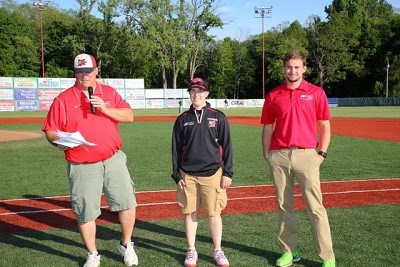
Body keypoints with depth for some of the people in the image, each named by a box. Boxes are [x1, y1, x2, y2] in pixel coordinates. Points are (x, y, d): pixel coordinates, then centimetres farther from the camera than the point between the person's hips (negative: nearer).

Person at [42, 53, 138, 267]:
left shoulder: (109, 93, 8)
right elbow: (50, 131, 0)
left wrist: (105, 109, -13)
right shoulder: (63, 99, 0)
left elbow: (129, 116, 0)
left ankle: (126, 245, 28)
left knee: (128, 205, 3)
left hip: (114, 160, 2)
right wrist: (61, 142, -21)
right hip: (82, 167, -2)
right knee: (85, 213, 7)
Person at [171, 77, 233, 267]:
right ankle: (191, 250, 22)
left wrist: (227, 173, -2)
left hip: (212, 173, -2)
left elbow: (226, 146, 2)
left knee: (214, 213, 3)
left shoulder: (218, 117, 1)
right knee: (189, 212, 8)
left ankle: (217, 251, 19)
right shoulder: (182, 119, 6)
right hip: (188, 175, 2)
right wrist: (176, 175, 4)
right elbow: (176, 149, 8)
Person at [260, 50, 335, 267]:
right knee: (284, 206, 9)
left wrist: (322, 152, -1)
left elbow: (325, 126, 6)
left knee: (315, 207, -3)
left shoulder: (316, 93, 5)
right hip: (278, 155, 2)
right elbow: (268, 128, 11)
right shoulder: (273, 95, 9)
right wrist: (266, 155, 6)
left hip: (306, 154, -2)